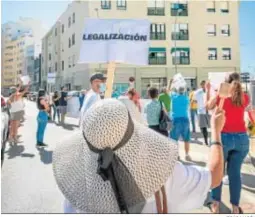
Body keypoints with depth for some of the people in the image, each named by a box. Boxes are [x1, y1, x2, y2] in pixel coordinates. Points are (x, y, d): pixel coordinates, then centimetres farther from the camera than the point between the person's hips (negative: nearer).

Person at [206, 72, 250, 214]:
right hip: (241, 138, 3)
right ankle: (235, 207, 16)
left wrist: (208, 91, 25)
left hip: (224, 137, -2)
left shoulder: (221, 96, -5)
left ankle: (216, 205, 17)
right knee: (235, 172, 11)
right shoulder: (245, 98, 1)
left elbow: (208, 106, 14)